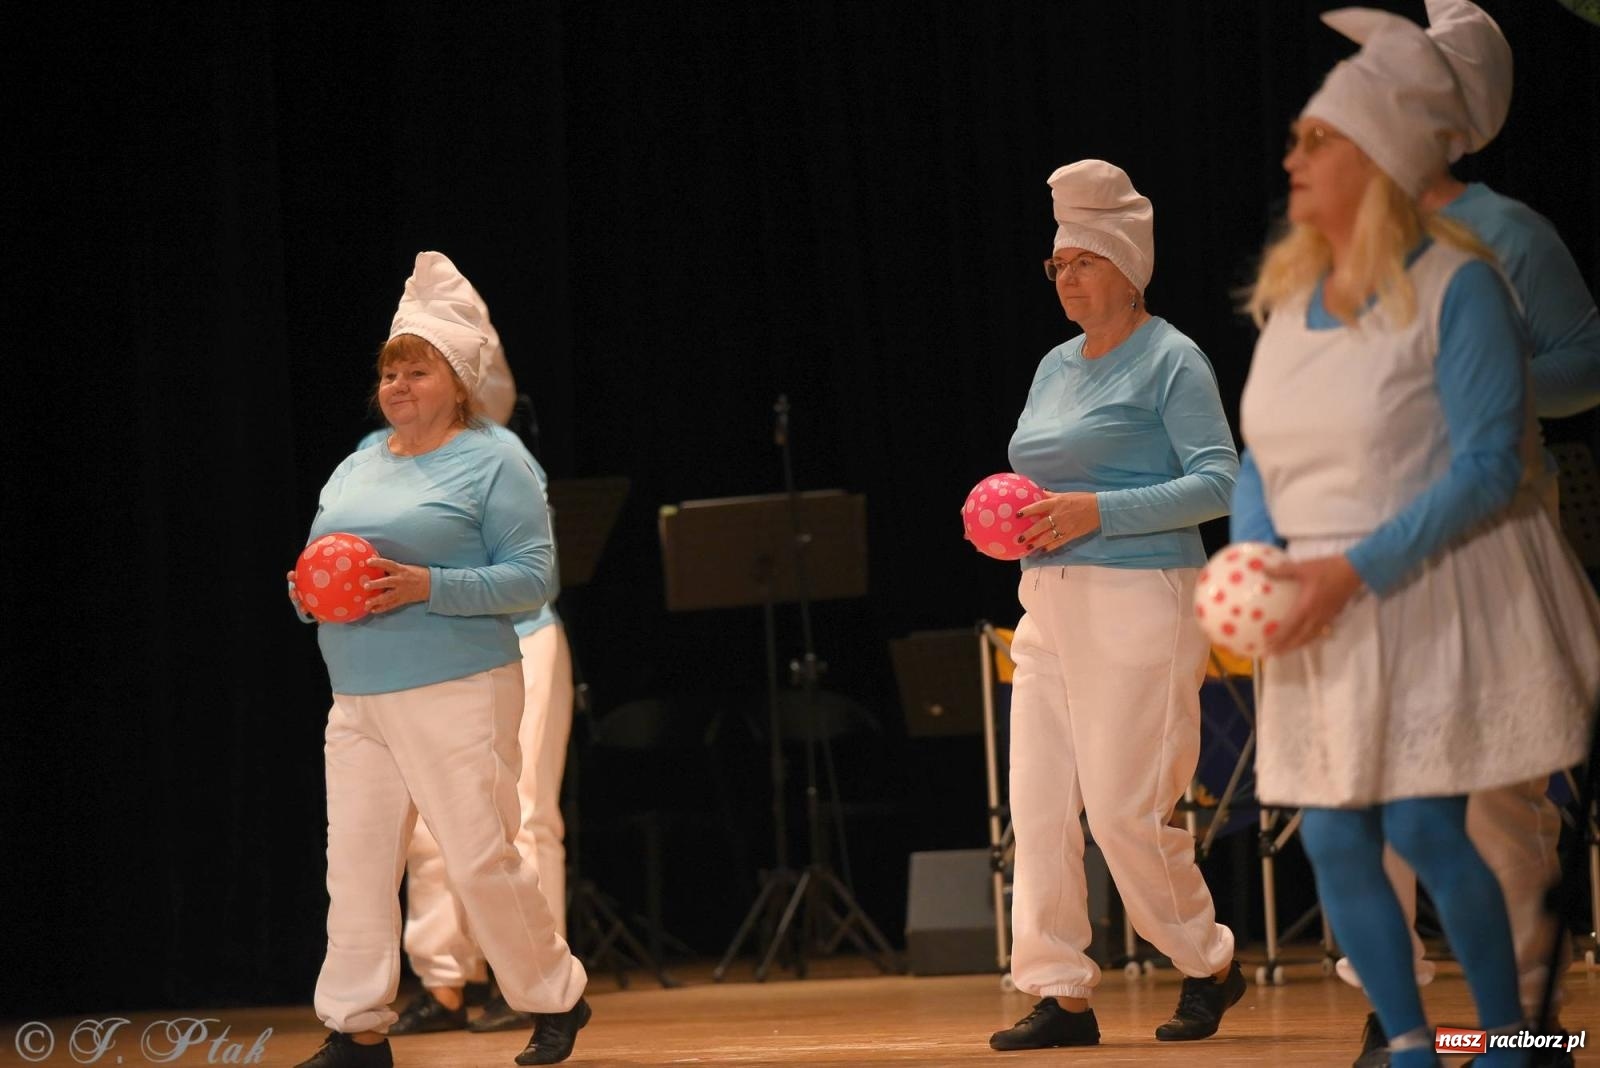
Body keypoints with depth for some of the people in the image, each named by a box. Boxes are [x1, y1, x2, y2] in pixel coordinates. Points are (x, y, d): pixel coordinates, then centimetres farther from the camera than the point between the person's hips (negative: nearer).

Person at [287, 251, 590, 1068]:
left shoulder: (491, 465, -3)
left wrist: (426, 586, -20)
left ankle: (557, 997, 13)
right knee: (356, 861, -1)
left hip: (456, 693, -6)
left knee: (481, 861, -5)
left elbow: (533, 577, -9)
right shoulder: (353, 473, 18)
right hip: (356, 699, 6)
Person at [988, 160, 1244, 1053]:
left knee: (1126, 808, -7)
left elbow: (1219, 483, -13)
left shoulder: (1170, 361, -6)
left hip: (1138, 602, -8)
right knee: (1040, 802, 0)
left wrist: (1097, 512, -20)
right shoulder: (1056, 367, 17)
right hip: (1050, 603, 8)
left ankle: (1211, 964, 12)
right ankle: (1061, 992, 2)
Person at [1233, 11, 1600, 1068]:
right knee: (1332, 841, 2)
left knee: (1425, 829, -11)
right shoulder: (1288, 291, 8)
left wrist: (1358, 567, -22)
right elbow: (1262, 459, 14)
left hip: (1439, 606, -6)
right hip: (1325, 617, 6)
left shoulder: (1454, 286, -13)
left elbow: (1490, 465, -17)